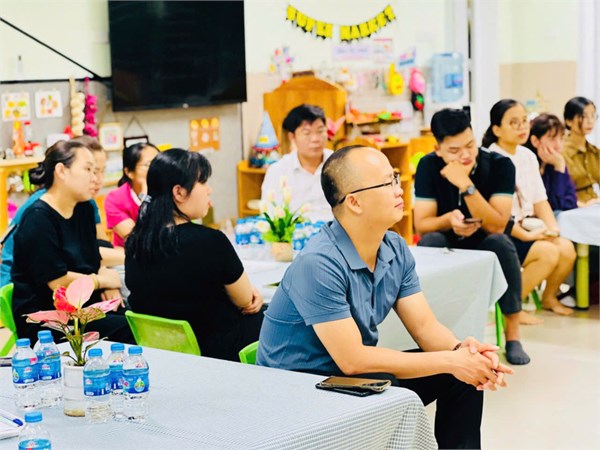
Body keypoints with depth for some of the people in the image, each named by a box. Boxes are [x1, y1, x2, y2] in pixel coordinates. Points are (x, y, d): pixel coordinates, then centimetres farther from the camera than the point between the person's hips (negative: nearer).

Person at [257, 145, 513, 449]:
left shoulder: (395, 250, 0)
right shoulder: (319, 264, -27)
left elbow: (424, 326, 1)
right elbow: (352, 360, -27)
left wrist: (461, 350, -23)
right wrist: (449, 361, -25)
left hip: (354, 372, 8)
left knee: (464, 376, -2)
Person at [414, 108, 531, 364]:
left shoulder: (500, 165, -16)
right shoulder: (429, 166, -12)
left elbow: (497, 227, -24)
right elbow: (421, 225, -13)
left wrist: (466, 185, -34)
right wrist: (449, 220, -35)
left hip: (484, 248, -1)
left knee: (500, 243, -33)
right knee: (431, 241, -32)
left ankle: (512, 336, -21)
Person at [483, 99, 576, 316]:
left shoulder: (528, 156, 10)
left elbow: (540, 200, 11)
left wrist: (552, 229, -5)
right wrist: (526, 235, -20)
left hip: (527, 227, 7)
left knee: (566, 248, -13)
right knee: (548, 252, -24)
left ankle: (549, 297, 13)